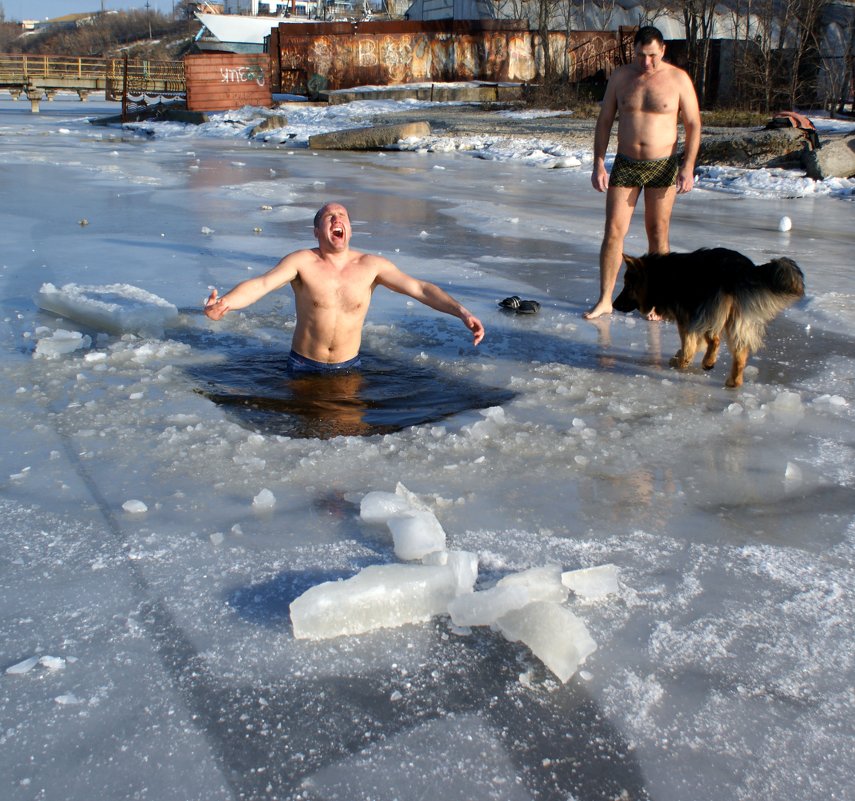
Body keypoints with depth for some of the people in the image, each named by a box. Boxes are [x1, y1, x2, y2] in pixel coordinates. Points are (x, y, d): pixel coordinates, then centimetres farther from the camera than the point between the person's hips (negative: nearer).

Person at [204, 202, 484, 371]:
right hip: (303, 366, -1)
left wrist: (461, 312, -23)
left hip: (348, 367, 1)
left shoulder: (372, 265, -7)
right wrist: (224, 303, -45)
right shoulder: (301, 262, -13)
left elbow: (419, 288, -11)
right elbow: (261, 284, -26)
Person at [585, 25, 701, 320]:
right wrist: (599, 164, -1)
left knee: (658, 236, 4)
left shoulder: (678, 79, -4)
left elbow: (693, 125, -2)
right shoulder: (620, 76, 2)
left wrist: (688, 167, -11)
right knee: (613, 231, -4)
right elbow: (604, 121, 6)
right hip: (625, 164, 2)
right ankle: (604, 300, 4)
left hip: (662, 166, -2)